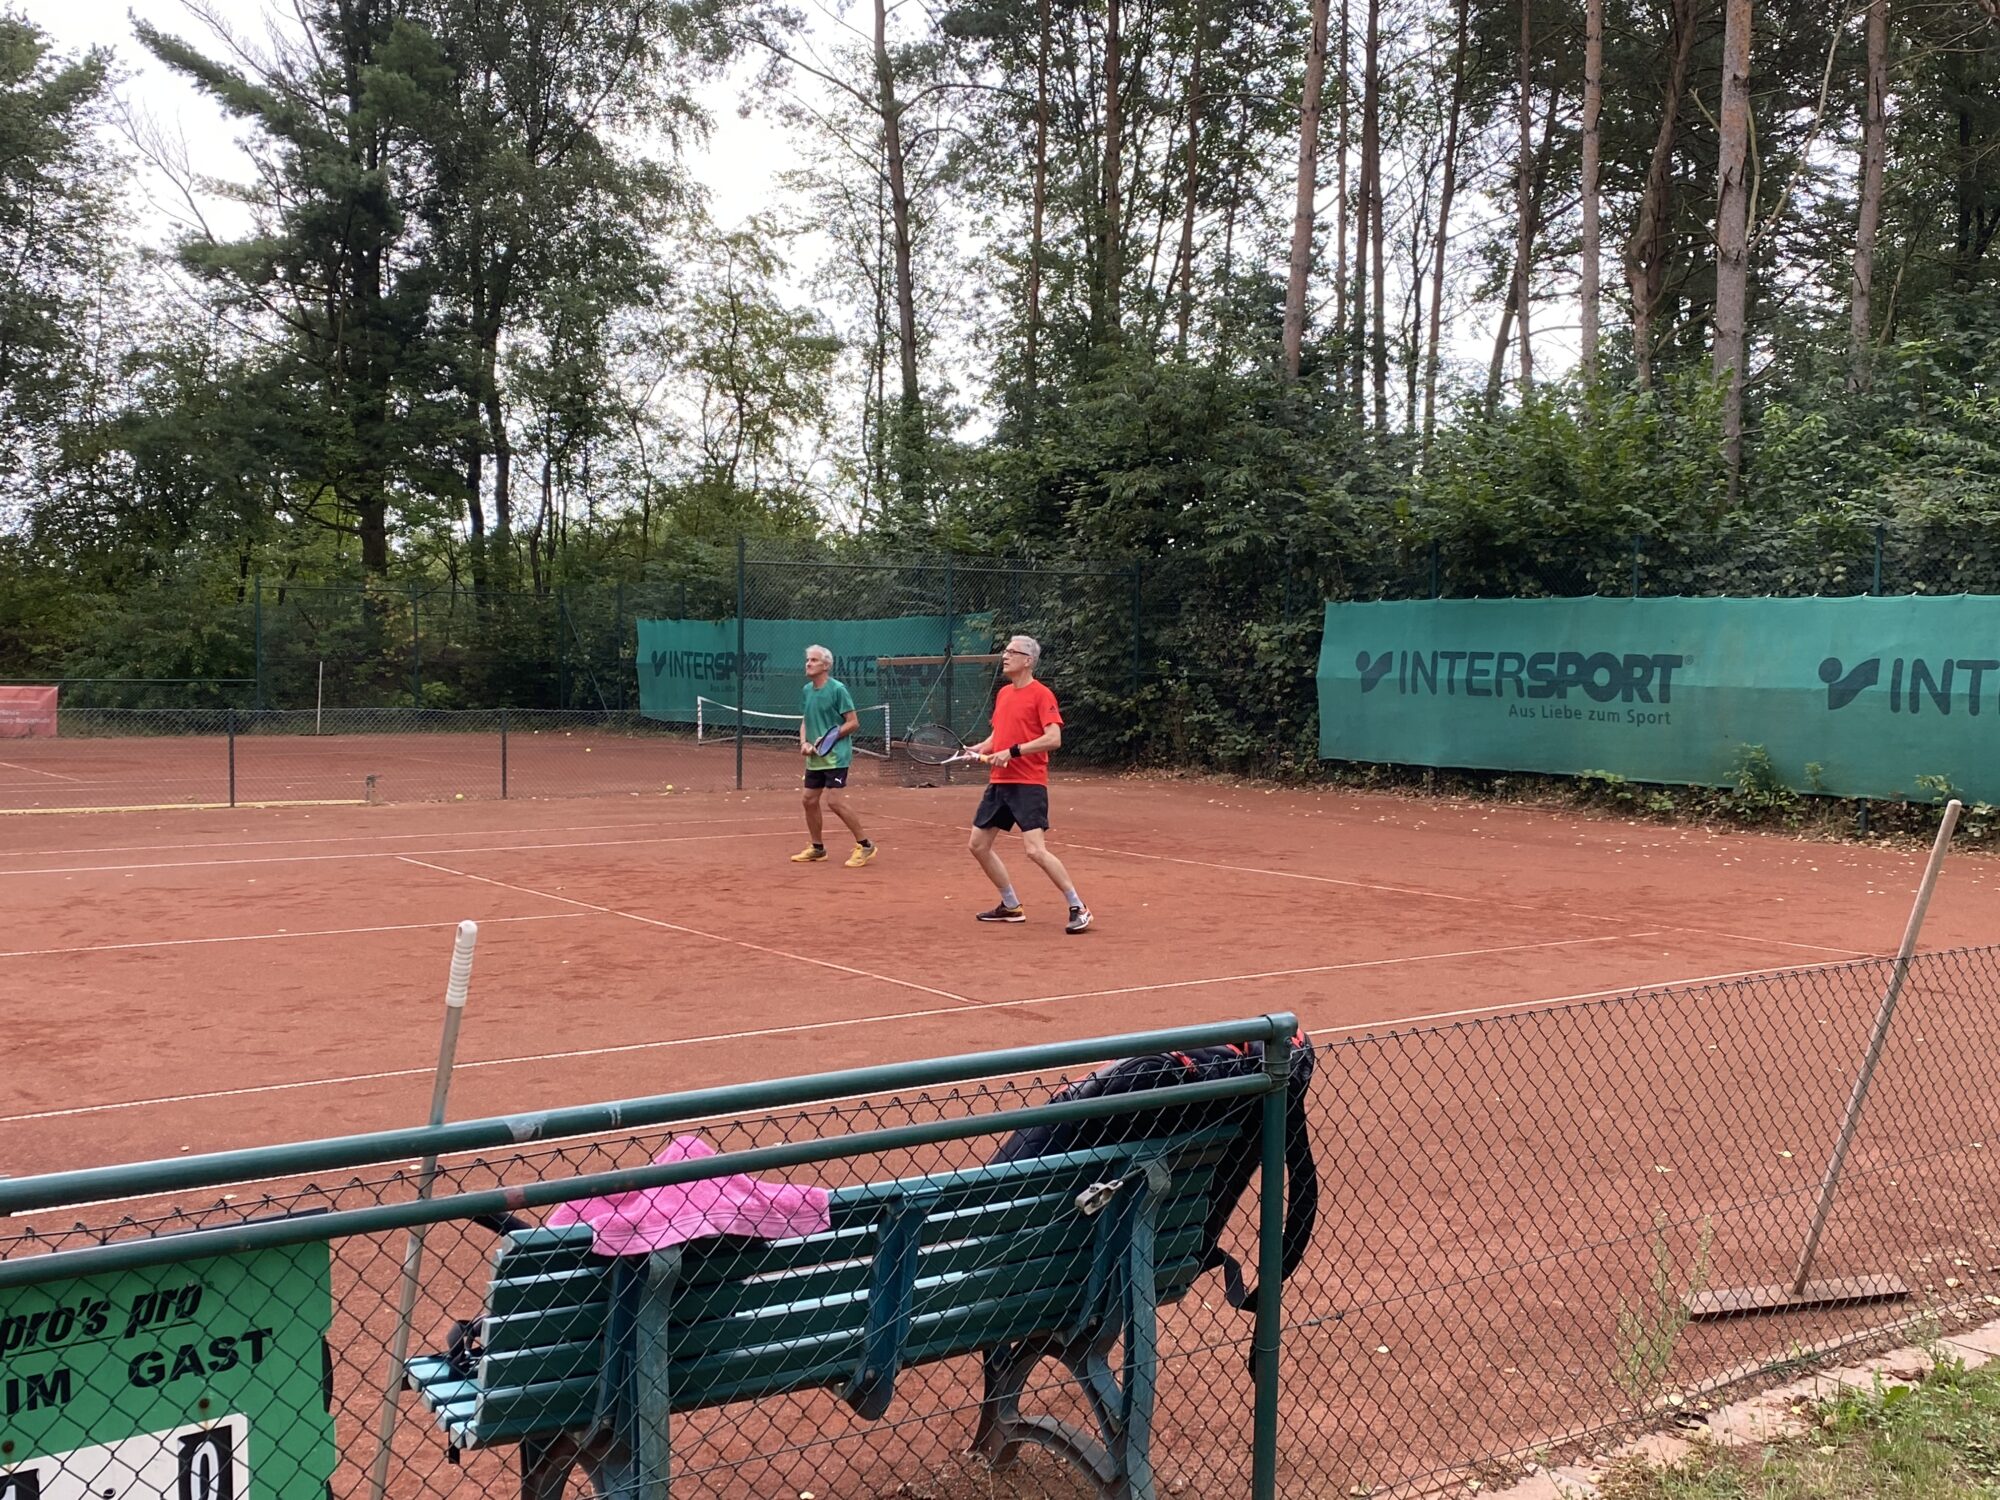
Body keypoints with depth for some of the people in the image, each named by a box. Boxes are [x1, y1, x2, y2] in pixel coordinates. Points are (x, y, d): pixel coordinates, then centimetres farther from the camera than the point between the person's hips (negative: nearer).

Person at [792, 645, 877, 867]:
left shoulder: (837, 689, -12)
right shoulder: (807, 690, 10)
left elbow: (853, 722, -11)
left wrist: (828, 738, -19)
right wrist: (804, 742, 0)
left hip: (836, 756, -8)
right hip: (814, 758, 8)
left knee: (835, 801, -14)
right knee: (810, 801, 10)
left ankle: (865, 845, -5)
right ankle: (817, 848, 24)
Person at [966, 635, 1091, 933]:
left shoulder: (1041, 694, -10)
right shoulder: (1003, 694, 14)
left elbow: (1054, 739, -18)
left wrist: (1013, 751, -21)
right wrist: (981, 748, 5)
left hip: (1028, 784, -9)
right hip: (999, 782, 9)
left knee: (1035, 850, -17)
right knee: (978, 845, 10)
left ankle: (1078, 908, -6)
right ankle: (1011, 906, 23)